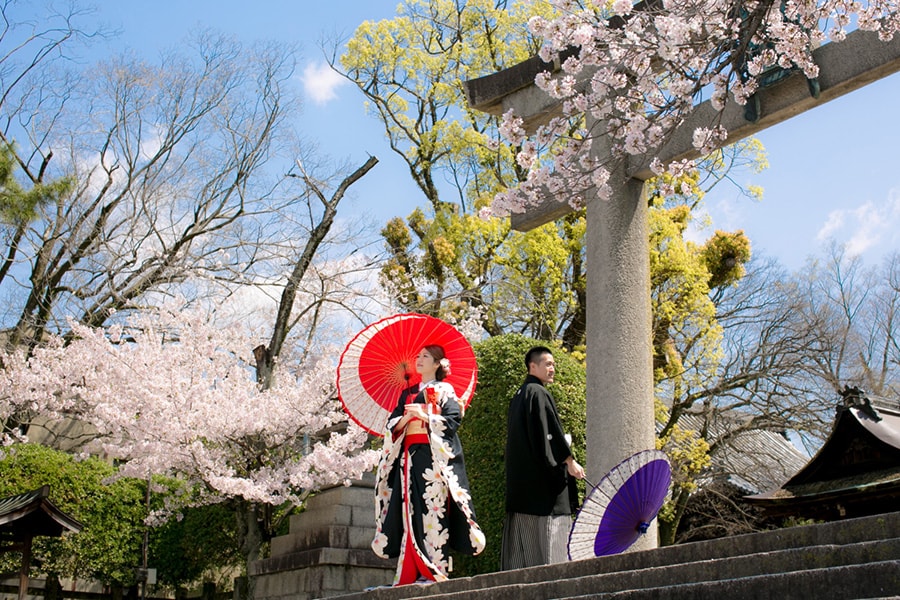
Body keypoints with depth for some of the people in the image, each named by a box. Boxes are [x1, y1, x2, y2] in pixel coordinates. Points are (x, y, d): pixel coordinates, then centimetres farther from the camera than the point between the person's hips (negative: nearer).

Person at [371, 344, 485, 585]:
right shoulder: (407, 394, 21)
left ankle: (435, 569, -11)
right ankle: (412, 571, -2)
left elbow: (453, 420, -7)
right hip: (409, 455, 5)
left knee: (433, 508, -11)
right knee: (410, 509, -2)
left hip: (434, 456, -5)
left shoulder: (444, 390, 7)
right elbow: (392, 425, 14)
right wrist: (407, 418, -5)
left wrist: (424, 416, -13)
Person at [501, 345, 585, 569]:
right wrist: (569, 460, -14)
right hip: (541, 474, -10)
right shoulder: (538, 393, -10)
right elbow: (549, 431, -17)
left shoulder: (518, 396, 19)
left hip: (520, 475, 10)